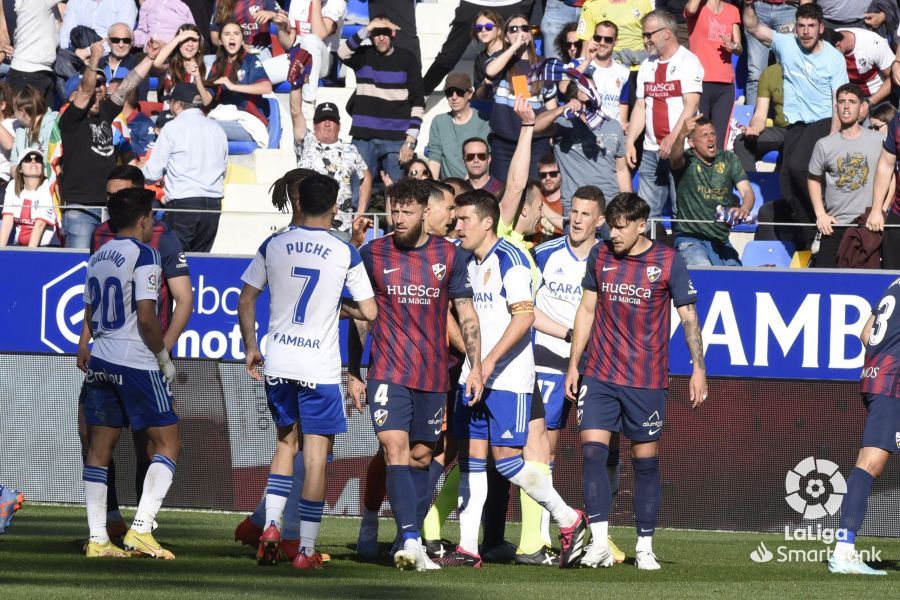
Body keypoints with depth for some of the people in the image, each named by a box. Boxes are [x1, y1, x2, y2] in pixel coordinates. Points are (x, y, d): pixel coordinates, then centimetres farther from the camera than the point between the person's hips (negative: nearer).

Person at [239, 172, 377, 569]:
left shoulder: (273, 246, 2)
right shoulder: (345, 254, -5)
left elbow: (245, 301, 6)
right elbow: (370, 312, -2)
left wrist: (250, 348, 16)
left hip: (278, 362, 3)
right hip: (321, 367, -3)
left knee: (285, 442, 22)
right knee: (315, 458, 2)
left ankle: (271, 526, 8)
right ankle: (307, 549, 0)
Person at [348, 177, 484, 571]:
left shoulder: (449, 255, 4)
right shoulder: (372, 254, 2)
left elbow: (466, 313, 9)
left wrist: (476, 366, 2)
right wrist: (354, 373, 7)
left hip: (433, 375, 2)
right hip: (388, 372, -2)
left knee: (421, 456, 8)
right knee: (395, 449, -16)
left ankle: (410, 542, 17)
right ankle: (410, 541, -24)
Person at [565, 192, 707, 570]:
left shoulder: (668, 262, -5)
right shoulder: (600, 256, 5)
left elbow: (688, 317, -1)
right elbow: (586, 310, 13)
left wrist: (698, 368, -9)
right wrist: (573, 365, 11)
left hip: (647, 381, -2)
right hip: (599, 375, 3)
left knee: (646, 462, 3)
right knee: (592, 451, -11)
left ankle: (645, 547, 11)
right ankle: (599, 543, -10)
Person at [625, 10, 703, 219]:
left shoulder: (687, 62, -5)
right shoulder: (648, 66, 15)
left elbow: (691, 106, -14)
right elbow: (640, 107, 16)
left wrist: (673, 138, -24)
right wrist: (630, 142, 6)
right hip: (651, 150, 6)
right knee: (646, 212, 3)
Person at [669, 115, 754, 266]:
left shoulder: (728, 159, 7)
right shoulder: (687, 161, -4)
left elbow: (747, 191, -4)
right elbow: (675, 157, -29)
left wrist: (744, 209, -29)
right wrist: (681, 135, -52)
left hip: (721, 240, 4)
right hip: (690, 238, -4)